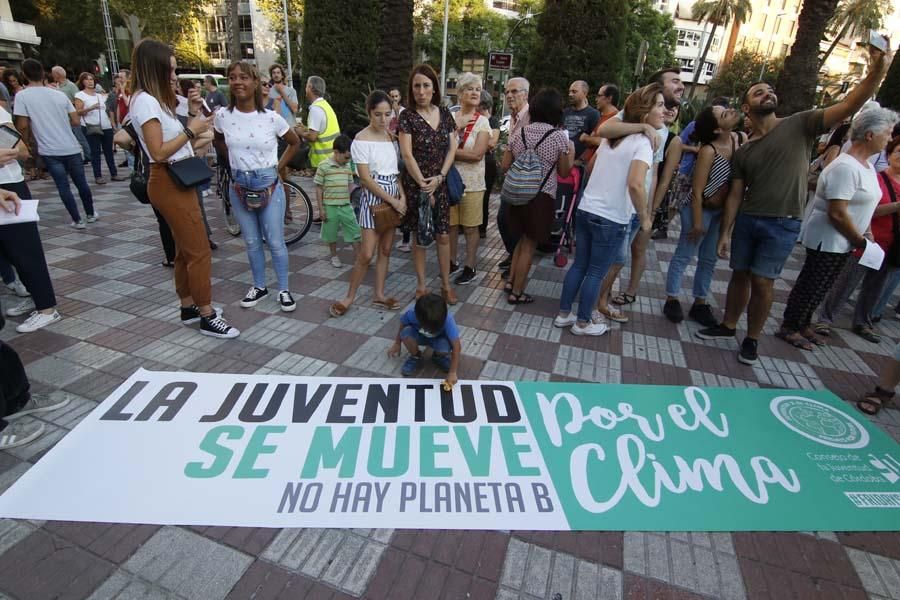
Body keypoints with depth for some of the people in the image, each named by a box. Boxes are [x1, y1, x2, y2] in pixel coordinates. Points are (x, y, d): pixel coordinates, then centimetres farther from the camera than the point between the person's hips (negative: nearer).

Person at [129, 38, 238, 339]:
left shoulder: (155, 99, 15)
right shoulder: (145, 101, -15)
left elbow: (174, 141, 14)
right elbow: (159, 152, -21)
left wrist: (193, 114, 6)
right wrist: (191, 130, -16)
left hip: (176, 182, 10)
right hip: (169, 184, -10)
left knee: (185, 250, 15)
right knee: (199, 251, -8)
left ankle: (189, 307, 26)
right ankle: (207, 317, 0)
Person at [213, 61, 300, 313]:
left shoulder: (271, 117, -10)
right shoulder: (222, 116, -3)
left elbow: (295, 142, 6)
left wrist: (278, 166, 2)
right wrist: (235, 165, 9)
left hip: (268, 185, -2)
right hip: (239, 186, 3)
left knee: (275, 242, 1)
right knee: (252, 242, 12)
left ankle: (284, 290, 15)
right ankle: (259, 286, 27)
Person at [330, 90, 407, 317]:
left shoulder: (391, 136, 9)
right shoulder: (362, 139, -10)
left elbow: (395, 171, 10)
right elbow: (366, 179, -15)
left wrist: (402, 196, -6)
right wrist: (393, 201, -15)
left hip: (394, 196, 6)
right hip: (374, 197, -6)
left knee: (386, 250, 10)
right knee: (366, 254, -7)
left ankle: (378, 295, 21)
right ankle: (350, 296, 11)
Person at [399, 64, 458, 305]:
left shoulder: (445, 114, 6)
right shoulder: (407, 116, -5)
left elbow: (452, 149, 4)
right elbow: (407, 154, -11)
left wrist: (439, 177, -9)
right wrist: (423, 185, -13)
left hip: (441, 184, 3)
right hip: (416, 184, -3)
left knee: (443, 235, 5)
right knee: (419, 237, 6)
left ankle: (446, 285, 17)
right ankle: (421, 286, 18)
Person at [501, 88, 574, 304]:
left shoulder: (519, 132, 3)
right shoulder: (559, 136, -7)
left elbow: (505, 167, 4)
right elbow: (564, 172, 0)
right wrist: (571, 152, 16)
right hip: (542, 196, -4)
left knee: (523, 239, 22)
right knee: (529, 245, 5)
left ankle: (511, 281, 25)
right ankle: (516, 292, 14)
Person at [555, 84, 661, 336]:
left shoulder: (612, 137, 11)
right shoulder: (643, 142, -13)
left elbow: (590, 167, 23)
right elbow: (635, 184, -27)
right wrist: (645, 217, -15)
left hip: (585, 210, 7)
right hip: (611, 219, -7)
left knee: (579, 265, 16)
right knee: (596, 273, 6)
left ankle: (563, 314, 25)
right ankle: (583, 323, 20)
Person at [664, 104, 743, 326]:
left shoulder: (738, 139, -3)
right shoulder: (708, 151, -22)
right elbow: (697, 191, -19)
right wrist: (697, 223, -17)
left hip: (721, 209, 7)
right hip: (700, 208, -7)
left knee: (709, 259, 13)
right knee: (684, 255, 2)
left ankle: (700, 303, 25)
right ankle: (671, 300, 16)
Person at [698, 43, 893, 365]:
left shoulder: (799, 124, 2)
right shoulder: (743, 152, 9)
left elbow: (848, 106, -11)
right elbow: (735, 196, 8)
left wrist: (876, 71, -27)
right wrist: (725, 233, 3)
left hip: (783, 225, -3)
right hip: (746, 220, 4)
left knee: (762, 282, -1)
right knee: (740, 275, 13)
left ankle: (752, 339, 15)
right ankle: (728, 326, 30)